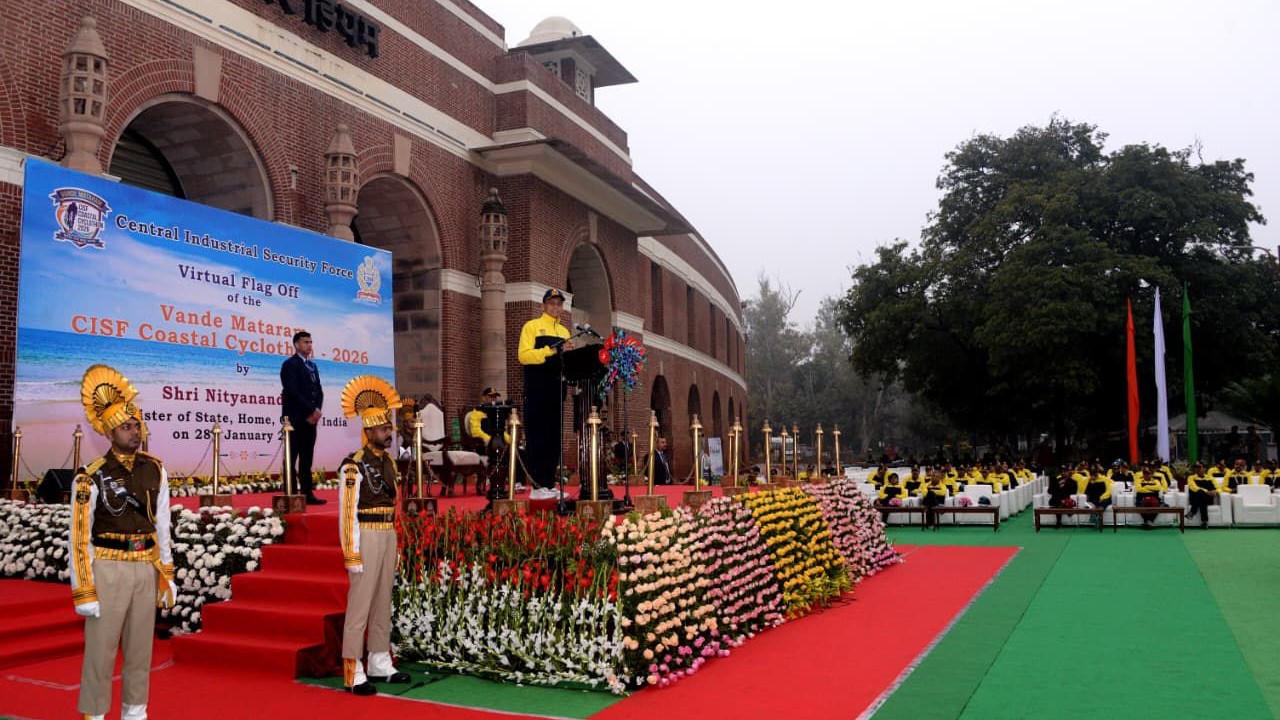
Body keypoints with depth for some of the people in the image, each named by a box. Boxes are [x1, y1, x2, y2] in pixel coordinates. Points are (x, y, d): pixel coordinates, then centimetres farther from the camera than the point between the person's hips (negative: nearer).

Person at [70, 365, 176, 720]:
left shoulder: (156, 470, 3)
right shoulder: (91, 477, -11)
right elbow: (79, 538, -9)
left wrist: (166, 574, 9)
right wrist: (84, 591, -11)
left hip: (146, 569, 5)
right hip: (108, 569, -4)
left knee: (140, 649, 14)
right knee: (101, 650, 2)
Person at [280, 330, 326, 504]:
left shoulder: (312, 365, 19)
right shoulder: (290, 364, -5)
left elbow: (318, 391, 15)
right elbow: (293, 392, -15)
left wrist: (317, 410, -2)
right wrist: (311, 411, -14)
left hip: (310, 418, 8)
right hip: (295, 418, -7)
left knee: (307, 458, 7)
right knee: (291, 458, -5)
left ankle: (307, 493, 9)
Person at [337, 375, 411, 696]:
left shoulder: (390, 461, 11)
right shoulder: (353, 466, -13)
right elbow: (347, 513, -15)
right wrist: (352, 554, -17)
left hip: (388, 537, 8)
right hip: (366, 538, -8)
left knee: (383, 603, 13)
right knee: (360, 606, -5)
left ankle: (380, 665, 23)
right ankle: (354, 673, 1)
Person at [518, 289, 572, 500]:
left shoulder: (564, 331, 20)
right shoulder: (532, 326, 0)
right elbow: (523, 355, -11)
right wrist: (551, 350, -21)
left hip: (556, 391, 7)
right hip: (537, 391, -7)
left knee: (554, 438, 6)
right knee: (537, 437, -7)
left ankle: (550, 484, 12)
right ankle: (537, 486, -5)